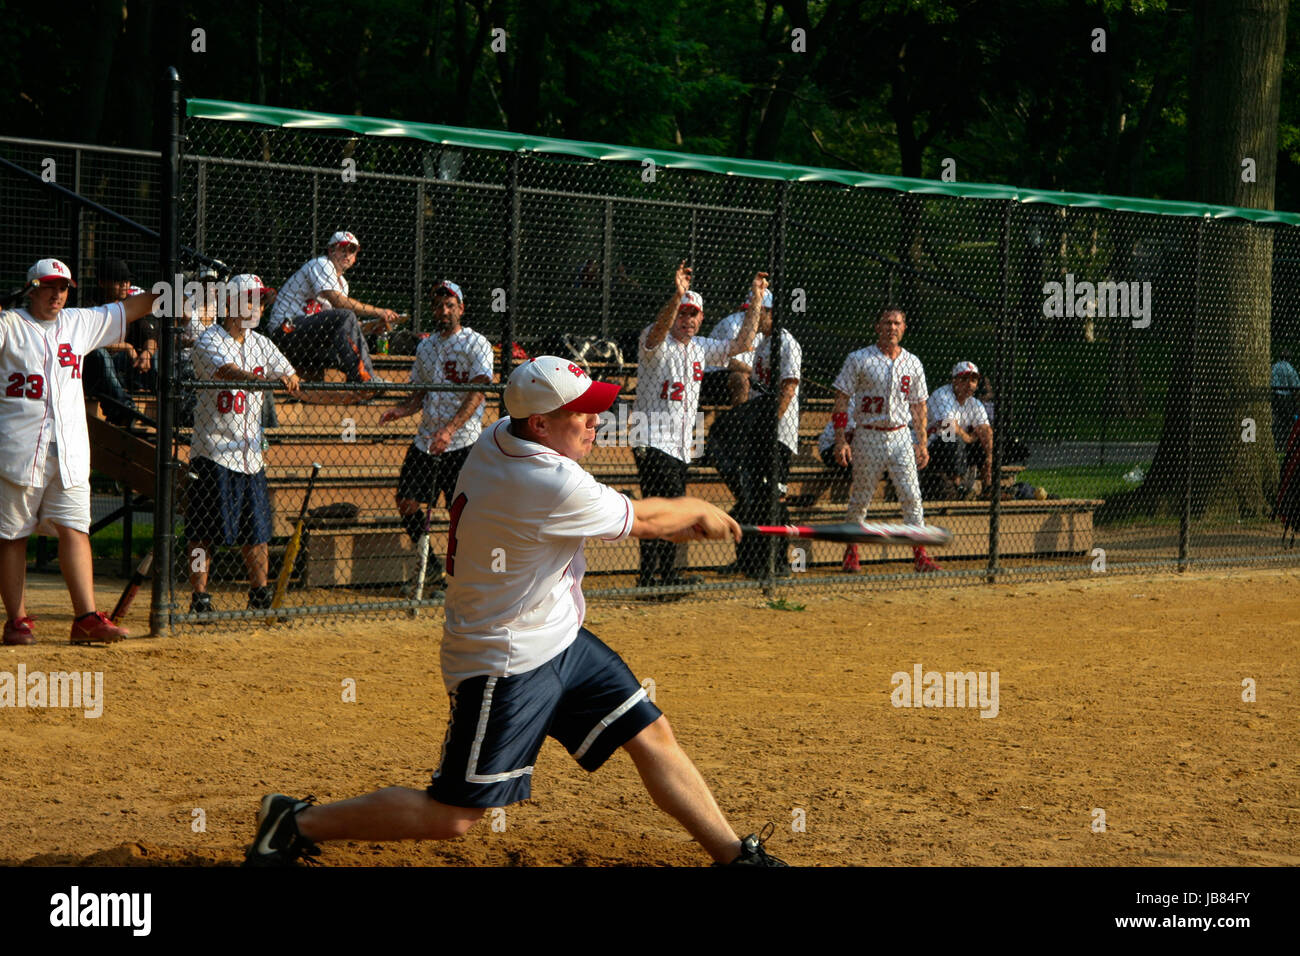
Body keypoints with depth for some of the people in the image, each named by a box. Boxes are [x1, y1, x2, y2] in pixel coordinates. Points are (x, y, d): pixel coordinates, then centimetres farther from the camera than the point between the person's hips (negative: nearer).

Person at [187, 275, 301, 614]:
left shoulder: (261, 344, 12)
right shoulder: (209, 341, -10)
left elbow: (288, 374, 8)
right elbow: (225, 369, -29)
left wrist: (288, 380, -17)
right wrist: (260, 379, -46)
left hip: (250, 452, 6)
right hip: (213, 452, -6)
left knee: (257, 529, 10)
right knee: (203, 531, -4)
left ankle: (260, 595, 21)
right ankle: (199, 598, 1)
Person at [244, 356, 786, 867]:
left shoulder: (497, 439, -1)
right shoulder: (553, 487, -28)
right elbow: (641, 520, -10)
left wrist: (676, 524, 6)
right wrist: (699, 512, 10)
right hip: (508, 664, -10)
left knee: (653, 736, 10)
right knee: (451, 817, -4)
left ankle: (734, 855, 18)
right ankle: (298, 823, 8)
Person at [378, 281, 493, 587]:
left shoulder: (476, 344, -6)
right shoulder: (426, 347, 15)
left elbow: (477, 394, -16)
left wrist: (450, 429, -28)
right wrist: (401, 410, -2)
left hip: (462, 443, -6)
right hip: (426, 441, 6)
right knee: (407, 503, 4)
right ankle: (429, 564, 21)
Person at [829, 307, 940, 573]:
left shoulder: (913, 364, 8)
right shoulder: (859, 360, -3)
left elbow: (918, 406, 15)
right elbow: (841, 401, -3)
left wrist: (922, 444, 9)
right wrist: (840, 440, -11)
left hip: (901, 437, 2)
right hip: (868, 438, -2)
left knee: (911, 496, -6)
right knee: (860, 498, 3)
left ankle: (920, 555, -4)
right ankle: (851, 552, 18)